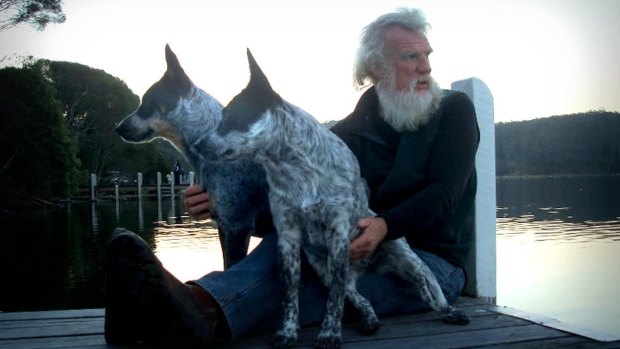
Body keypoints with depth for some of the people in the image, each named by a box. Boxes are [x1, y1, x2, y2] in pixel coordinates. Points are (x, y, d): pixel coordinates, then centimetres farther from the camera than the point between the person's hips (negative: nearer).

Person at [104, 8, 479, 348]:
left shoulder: (454, 110, 2)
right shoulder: (351, 130, 9)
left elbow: (443, 193, -13)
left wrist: (385, 225, -34)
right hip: (364, 255, 3)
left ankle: (205, 313, -60)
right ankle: (199, 306, -57)